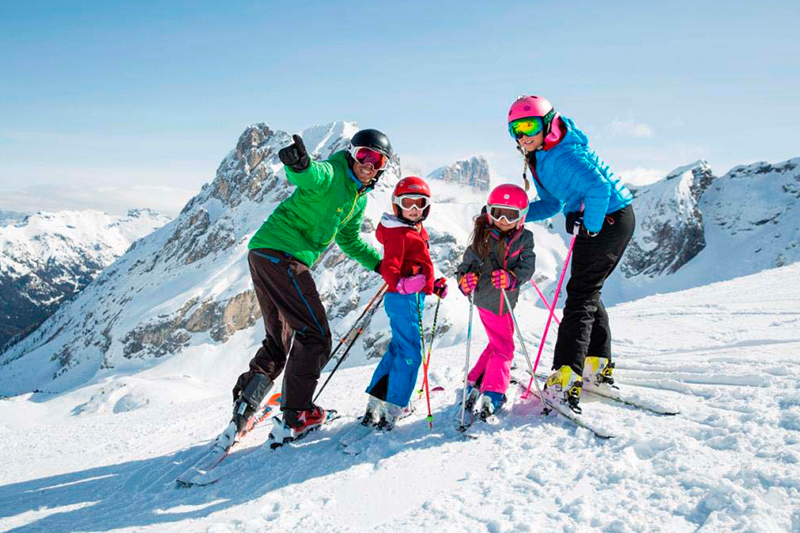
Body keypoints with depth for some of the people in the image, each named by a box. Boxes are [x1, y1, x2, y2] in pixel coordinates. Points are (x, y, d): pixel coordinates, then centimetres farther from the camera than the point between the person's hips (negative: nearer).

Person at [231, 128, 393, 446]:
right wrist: (300, 164, -55)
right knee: (315, 337, -7)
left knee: (279, 341, 17)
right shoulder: (331, 174, -8)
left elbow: (350, 242, 32)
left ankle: (243, 407, 19)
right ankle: (295, 418, -2)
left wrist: (382, 265, 27)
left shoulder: (359, 198, 20)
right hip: (280, 254, -10)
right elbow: (311, 174, -33)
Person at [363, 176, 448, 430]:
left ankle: (376, 405, 24)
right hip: (403, 299, -10)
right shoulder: (398, 233, -14)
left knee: (398, 349, 15)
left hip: (413, 297, 10)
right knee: (410, 354, -8)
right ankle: (393, 410, -1)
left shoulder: (416, 231, 16)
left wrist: (433, 286, 21)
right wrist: (401, 284, -43)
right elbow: (389, 267, -26)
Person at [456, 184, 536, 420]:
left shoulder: (524, 239, -5)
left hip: (507, 301, 4)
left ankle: (476, 382, 26)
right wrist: (465, 279, -33)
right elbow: (468, 264, -12)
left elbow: (527, 267, -15)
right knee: (503, 347, -2)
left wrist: (511, 277, -35)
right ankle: (492, 392, 5)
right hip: (487, 300, -4)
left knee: (499, 343, 13)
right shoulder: (482, 238, -12)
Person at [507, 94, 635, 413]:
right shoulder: (539, 159, 10)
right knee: (588, 291, 16)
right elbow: (552, 204, 15)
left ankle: (567, 378, -14)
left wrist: (589, 227, -21)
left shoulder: (564, 155, -22)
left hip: (609, 219, -10)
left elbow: (599, 188, -33)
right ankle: (598, 366, 26)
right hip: (596, 222, 10)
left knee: (581, 294, -13)